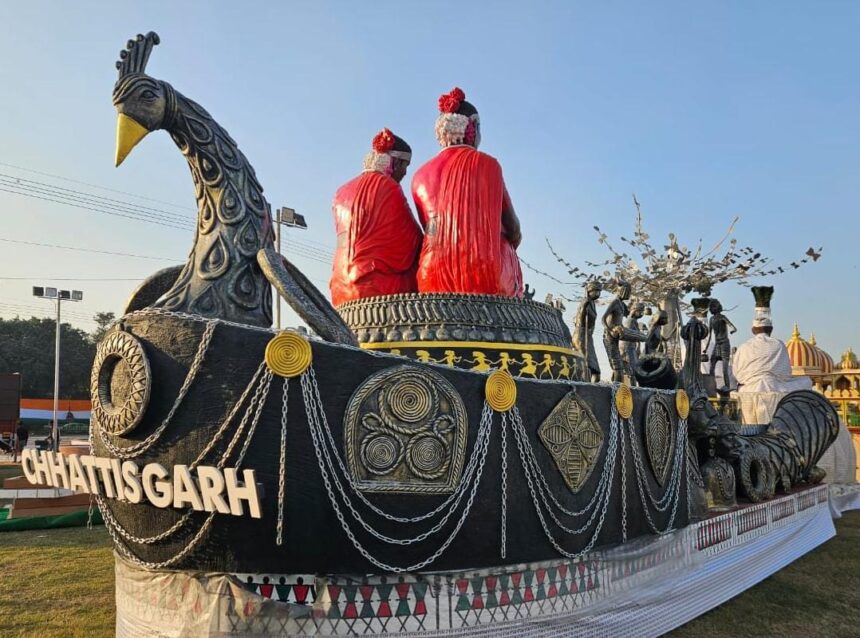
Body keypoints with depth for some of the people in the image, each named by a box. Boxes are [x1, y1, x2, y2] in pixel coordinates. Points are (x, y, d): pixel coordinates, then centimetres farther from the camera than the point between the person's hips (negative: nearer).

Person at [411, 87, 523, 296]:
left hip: (435, 277, 4)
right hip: (486, 273, -4)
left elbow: (431, 232, 13)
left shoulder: (420, 176, 10)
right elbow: (513, 230, 6)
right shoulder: (487, 164, 1)